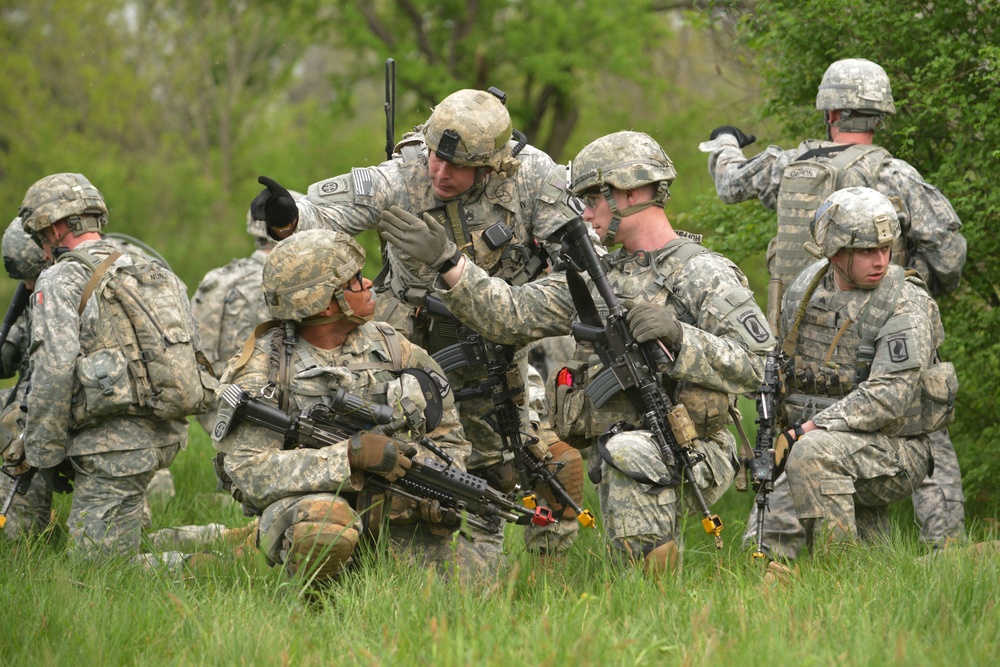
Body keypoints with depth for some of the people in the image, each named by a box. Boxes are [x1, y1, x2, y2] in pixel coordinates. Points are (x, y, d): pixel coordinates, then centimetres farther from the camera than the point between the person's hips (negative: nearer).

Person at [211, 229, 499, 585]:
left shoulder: (388, 346, 6)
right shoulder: (263, 369, -8)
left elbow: (447, 434, 16)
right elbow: (249, 471, -20)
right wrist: (350, 454, -28)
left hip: (400, 517, 6)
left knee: (479, 572, -14)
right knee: (323, 523, -40)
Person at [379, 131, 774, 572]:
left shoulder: (704, 275, -8)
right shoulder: (597, 276, 13)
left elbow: (755, 364, -16)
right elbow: (510, 315, 7)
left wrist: (676, 335, -27)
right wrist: (446, 261, -2)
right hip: (620, 467, 8)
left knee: (629, 453, -35)